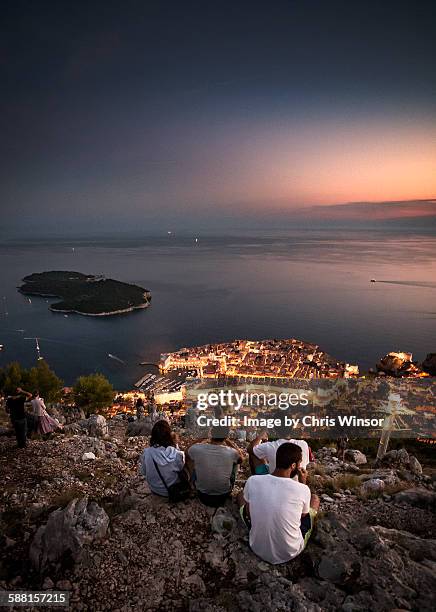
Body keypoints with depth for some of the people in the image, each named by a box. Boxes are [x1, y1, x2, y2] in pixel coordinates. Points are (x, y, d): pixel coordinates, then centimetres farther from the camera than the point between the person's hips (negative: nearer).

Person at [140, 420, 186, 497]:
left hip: (155, 490, 3)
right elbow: (182, 470, -8)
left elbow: (144, 472, -5)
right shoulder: (177, 454, -30)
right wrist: (176, 446, -8)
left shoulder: (146, 453, -23)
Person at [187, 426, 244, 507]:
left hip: (202, 496, 1)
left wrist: (205, 442, 7)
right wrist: (228, 441, 0)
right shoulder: (231, 453, -25)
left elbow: (188, 452, 3)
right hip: (223, 497, 0)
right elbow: (241, 458, 2)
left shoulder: (196, 449, -24)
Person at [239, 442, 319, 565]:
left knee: (242, 494, 22)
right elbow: (303, 515, -1)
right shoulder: (303, 490, -24)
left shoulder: (252, 481, -20)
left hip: (258, 549, 1)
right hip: (291, 553, -1)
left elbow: (248, 514, 0)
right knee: (315, 499, 18)